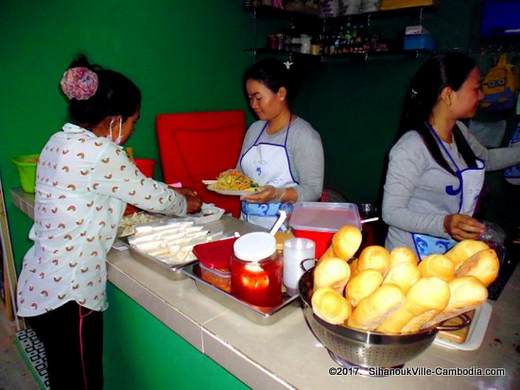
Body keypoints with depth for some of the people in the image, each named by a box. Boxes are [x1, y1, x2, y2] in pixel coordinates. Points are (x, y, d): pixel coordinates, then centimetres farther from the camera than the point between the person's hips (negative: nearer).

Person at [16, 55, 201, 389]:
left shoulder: (62, 141, 6)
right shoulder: (98, 152, -22)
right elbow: (149, 196, -10)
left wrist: (171, 193, 18)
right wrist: (185, 204, 9)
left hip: (43, 285, 9)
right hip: (68, 291, -9)